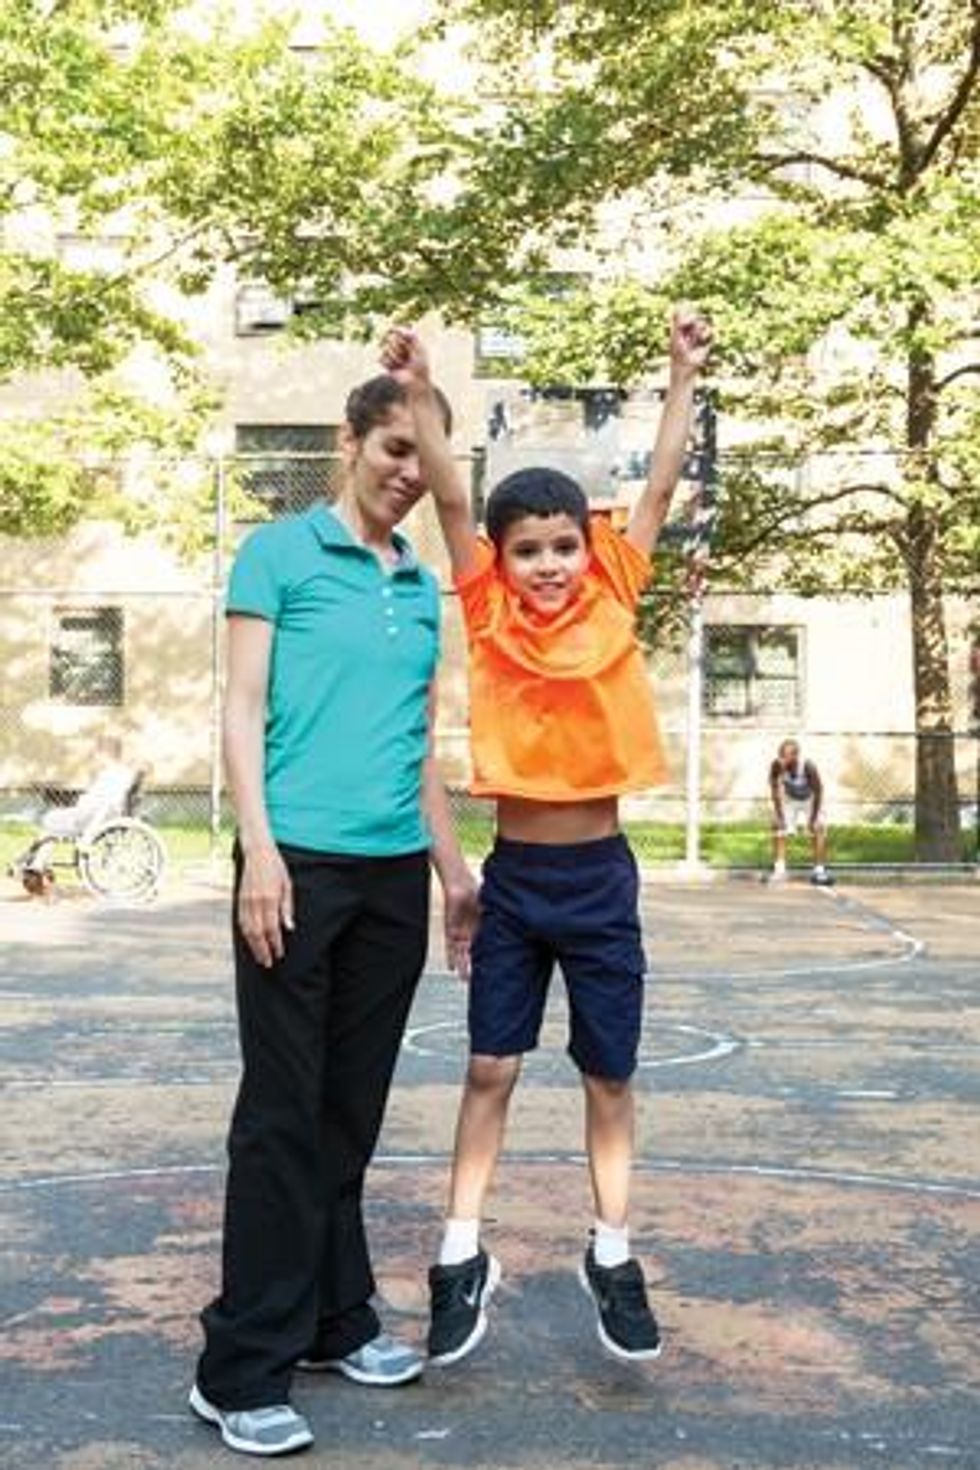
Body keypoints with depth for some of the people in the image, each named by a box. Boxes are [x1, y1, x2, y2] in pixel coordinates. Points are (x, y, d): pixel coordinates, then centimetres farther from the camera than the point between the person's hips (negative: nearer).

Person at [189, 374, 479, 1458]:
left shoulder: (424, 587, 17)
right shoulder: (278, 553, 2)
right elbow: (243, 708, -4)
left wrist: (452, 868, 18)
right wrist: (259, 848, -13)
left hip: (397, 873, 5)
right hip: (301, 860, -5)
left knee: (353, 1109, 11)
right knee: (282, 1113, -3)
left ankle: (334, 1320, 24)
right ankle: (243, 1369, 5)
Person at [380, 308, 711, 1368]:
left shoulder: (612, 603, 0)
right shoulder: (489, 614, -3)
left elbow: (658, 489, 0)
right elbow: (449, 500, -11)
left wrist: (683, 380, -1)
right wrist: (418, 394, -19)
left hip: (600, 876, 1)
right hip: (514, 876, 0)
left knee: (609, 1073, 10)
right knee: (490, 1067, 7)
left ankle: (611, 1254, 25)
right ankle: (462, 1256, 19)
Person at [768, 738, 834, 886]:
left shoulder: (808, 767, -37)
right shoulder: (777, 766, -30)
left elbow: (818, 793, -25)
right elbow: (775, 790, -16)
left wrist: (813, 819, -21)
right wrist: (778, 814, -17)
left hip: (809, 800, -2)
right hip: (789, 799, 2)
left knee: (819, 829, -16)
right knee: (778, 827, -10)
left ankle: (819, 870, -8)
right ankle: (779, 869, -3)